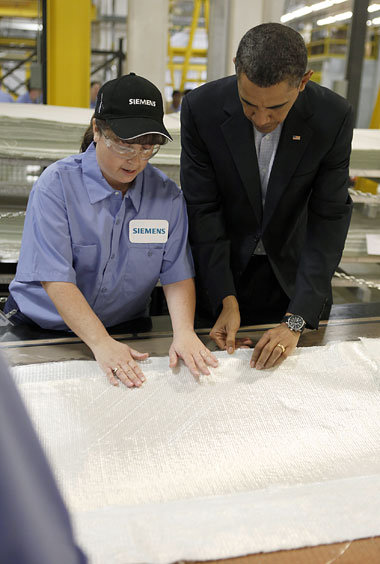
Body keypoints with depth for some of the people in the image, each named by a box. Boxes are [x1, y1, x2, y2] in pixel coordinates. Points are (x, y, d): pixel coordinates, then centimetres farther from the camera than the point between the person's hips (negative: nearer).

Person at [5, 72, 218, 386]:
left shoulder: (167, 195, -1)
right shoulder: (57, 184, -12)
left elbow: (178, 274, -4)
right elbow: (55, 278, -20)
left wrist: (184, 332, -22)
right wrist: (101, 343, -29)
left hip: (126, 333, 2)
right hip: (41, 328, -1)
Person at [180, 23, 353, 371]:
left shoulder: (333, 117, -21)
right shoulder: (201, 108, -23)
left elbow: (329, 218, -20)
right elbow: (203, 209, -18)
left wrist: (296, 320, -26)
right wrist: (226, 300, -24)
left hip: (290, 270, 1)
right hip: (220, 267, 0)